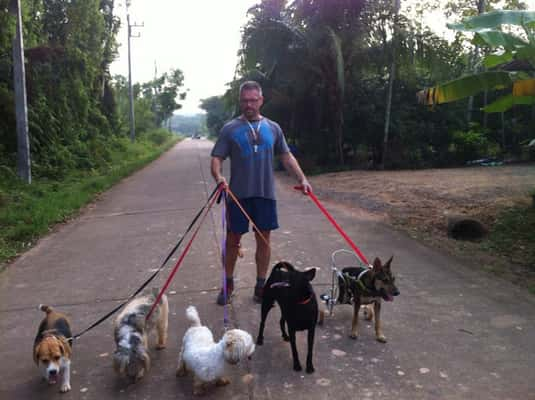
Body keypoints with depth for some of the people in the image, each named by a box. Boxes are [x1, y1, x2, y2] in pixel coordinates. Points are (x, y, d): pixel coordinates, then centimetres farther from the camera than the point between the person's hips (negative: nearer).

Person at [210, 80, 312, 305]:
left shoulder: (273, 128, 8)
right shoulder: (230, 129, 1)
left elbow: (287, 157, 13)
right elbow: (216, 158, -3)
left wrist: (302, 179, 2)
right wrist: (218, 177, -23)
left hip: (266, 194, 2)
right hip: (238, 194, -2)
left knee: (264, 239, 7)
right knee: (233, 240, 7)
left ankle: (261, 286, 20)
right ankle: (228, 284, 24)